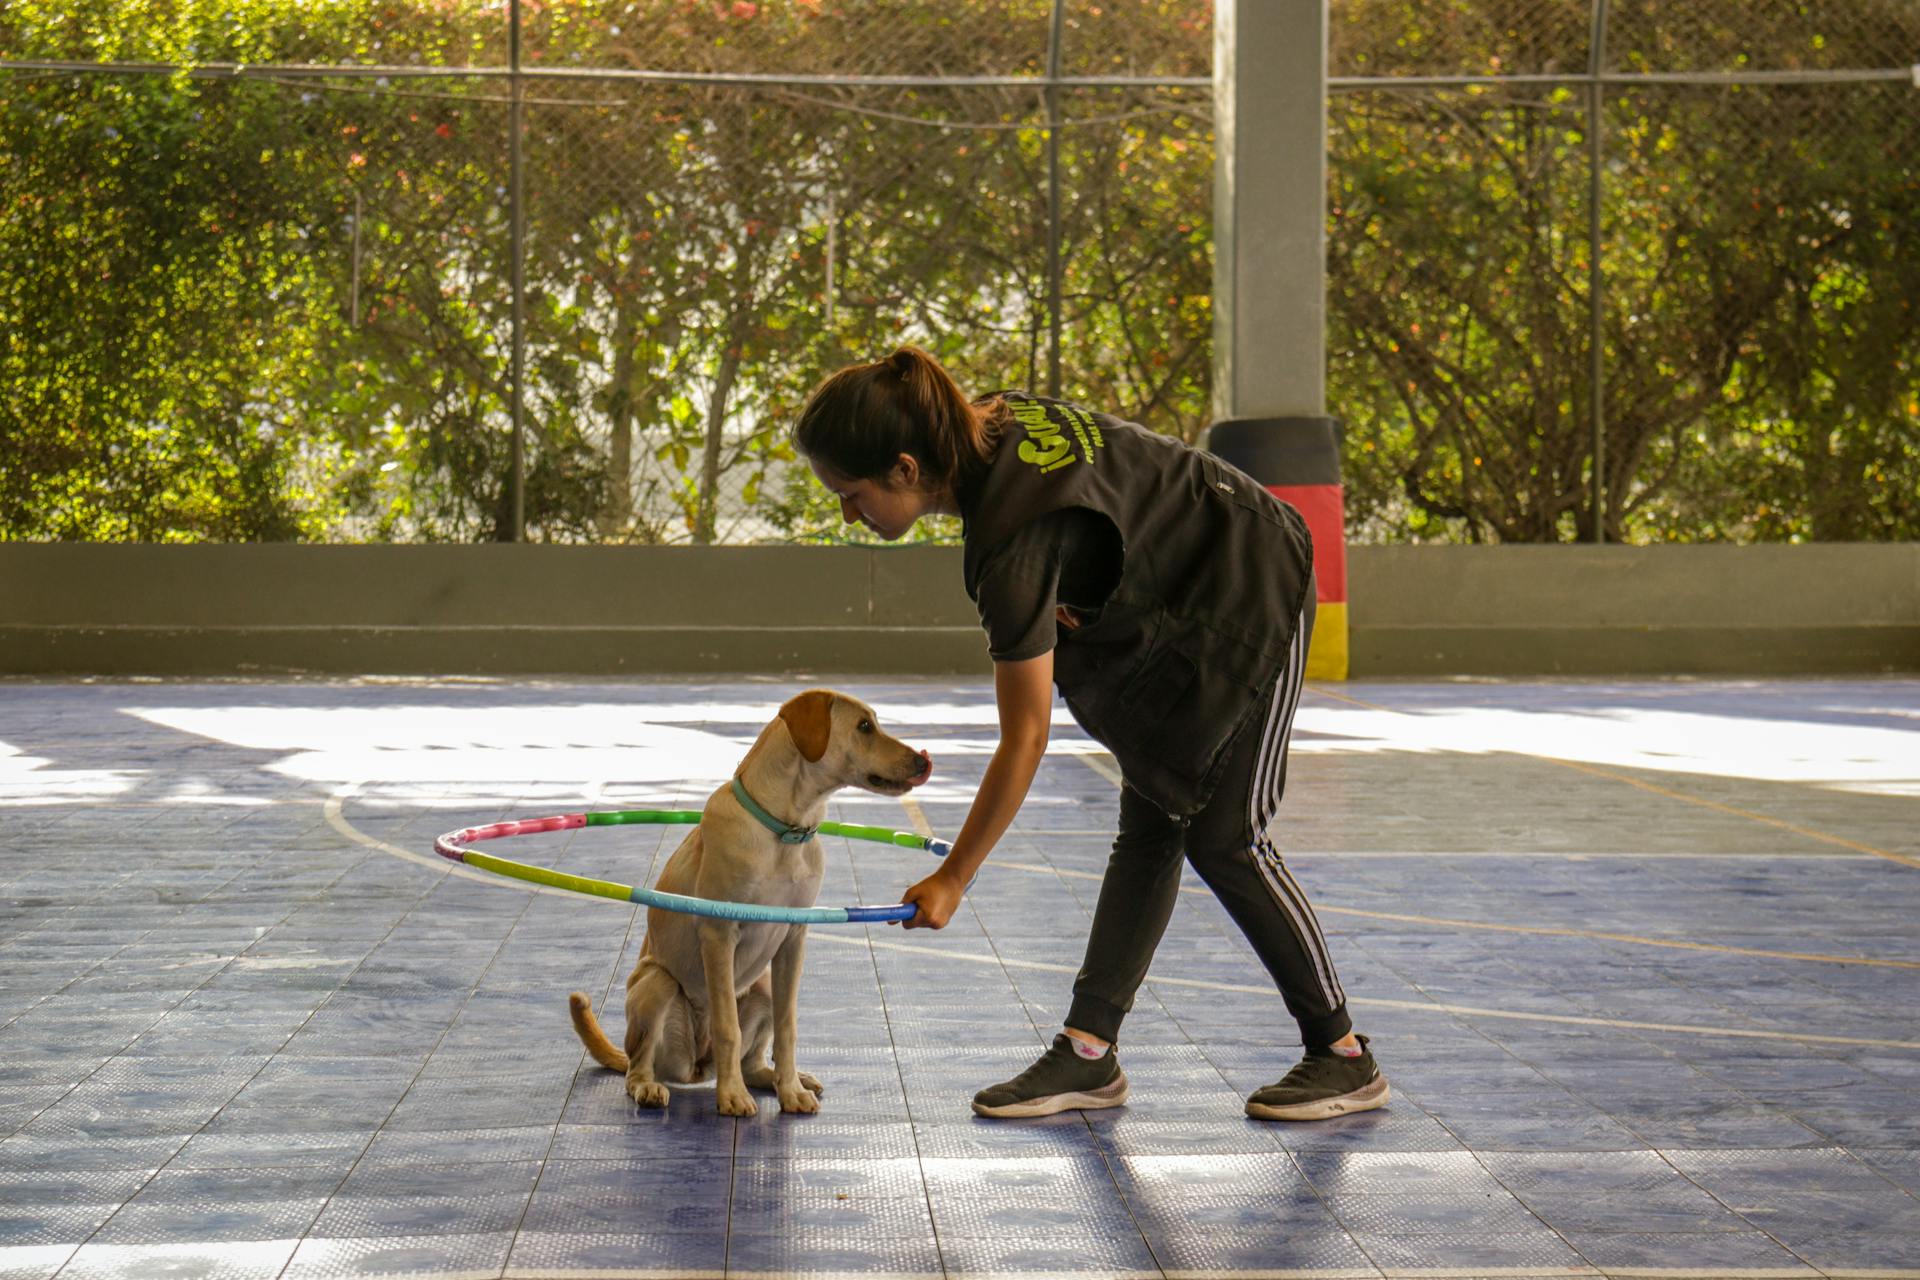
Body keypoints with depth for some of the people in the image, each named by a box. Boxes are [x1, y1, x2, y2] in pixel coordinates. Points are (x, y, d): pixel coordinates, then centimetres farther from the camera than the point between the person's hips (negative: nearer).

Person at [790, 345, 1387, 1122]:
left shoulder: (1015, 539, -34)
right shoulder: (986, 421, -11)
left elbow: (1024, 740, -28)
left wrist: (953, 879, -20)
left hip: (1247, 601, -9)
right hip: (1173, 608, 9)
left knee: (1222, 839, -5)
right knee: (1149, 830, 6)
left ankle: (1345, 1058, 7)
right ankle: (1088, 1052, 6)